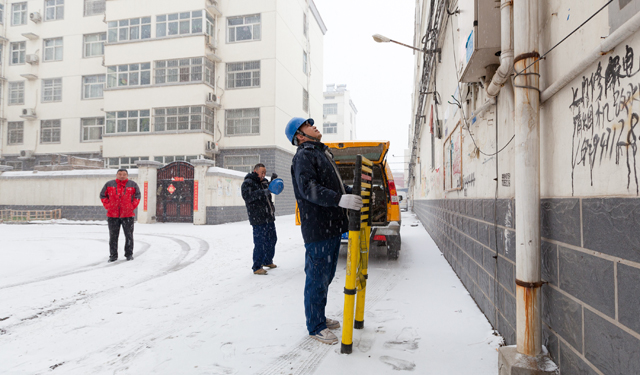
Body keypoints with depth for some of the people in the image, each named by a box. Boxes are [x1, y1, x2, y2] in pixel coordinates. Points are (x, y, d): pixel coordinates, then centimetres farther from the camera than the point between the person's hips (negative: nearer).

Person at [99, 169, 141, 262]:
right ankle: (113, 255, 14)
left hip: (128, 215, -1)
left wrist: (132, 206, -4)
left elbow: (137, 196, 6)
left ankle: (129, 254, 14)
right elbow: (103, 195, 11)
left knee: (129, 235, 4)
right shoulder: (109, 184, 6)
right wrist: (108, 206, 0)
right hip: (112, 215, 1)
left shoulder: (133, 185, 4)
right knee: (113, 236, 5)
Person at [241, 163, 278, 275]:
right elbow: (247, 196, -23)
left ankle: (267, 261, 35)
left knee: (272, 239, 17)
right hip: (258, 219, -9)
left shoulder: (264, 182, 17)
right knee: (260, 243, -7)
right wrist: (263, 193, -32)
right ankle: (256, 267, 4)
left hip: (269, 217, 9)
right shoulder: (247, 183, -7)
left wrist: (274, 181, 14)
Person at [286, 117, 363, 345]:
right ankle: (315, 326, 14)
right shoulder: (303, 157, -11)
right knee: (317, 278, 0)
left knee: (326, 275, 19)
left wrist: (356, 194, 22)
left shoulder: (322, 153, 21)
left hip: (333, 226, 10)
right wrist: (339, 199, -36)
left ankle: (319, 317, 34)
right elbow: (309, 189, -26)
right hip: (317, 229, -10)